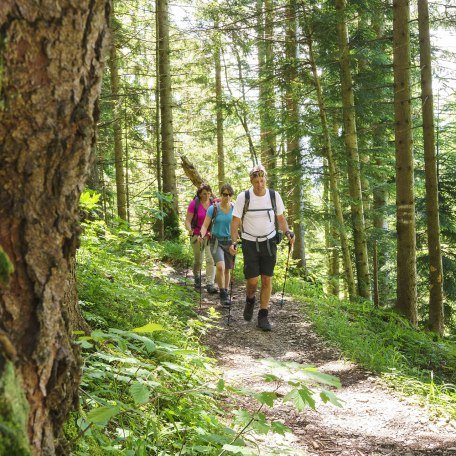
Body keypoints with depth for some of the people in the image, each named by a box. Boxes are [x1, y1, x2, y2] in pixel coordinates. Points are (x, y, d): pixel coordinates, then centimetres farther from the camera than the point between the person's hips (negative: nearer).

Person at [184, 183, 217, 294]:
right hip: (197, 235, -1)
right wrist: (190, 230, -28)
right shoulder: (194, 204, -8)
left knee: (211, 259, -12)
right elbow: (188, 220, -9)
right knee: (198, 260, 11)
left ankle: (210, 284, -12)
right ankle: (197, 278, 39)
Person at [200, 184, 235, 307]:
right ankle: (223, 294, -12)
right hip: (217, 242, -3)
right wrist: (202, 235, -24)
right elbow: (205, 225, -5)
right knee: (220, 267, -23)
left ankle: (225, 294, 28)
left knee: (227, 270, 10)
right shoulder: (213, 208, -6)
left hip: (230, 242, 3)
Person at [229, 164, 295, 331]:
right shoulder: (243, 197, -10)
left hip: (269, 242, 2)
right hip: (250, 243, -2)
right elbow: (236, 221, -6)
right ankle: (250, 301, 30)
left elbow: (280, 217, 7)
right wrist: (233, 242, -17)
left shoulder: (274, 195, -4)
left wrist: (287, 232, -11)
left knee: (267, 279, 0)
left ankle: (263, 316, 9)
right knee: (252, 280, -5)